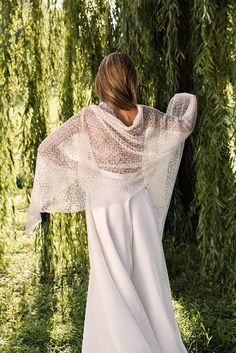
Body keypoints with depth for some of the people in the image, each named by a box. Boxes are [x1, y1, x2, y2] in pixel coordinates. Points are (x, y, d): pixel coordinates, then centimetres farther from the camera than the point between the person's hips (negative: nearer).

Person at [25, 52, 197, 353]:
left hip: (106, 212, -3)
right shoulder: (146, 117, -6)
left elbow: (47, 148, -10)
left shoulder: (90, 118, -16)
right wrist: (189, 102, 33)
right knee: (149, 280, 13)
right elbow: (184, 126, 12)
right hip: (140, 206, 3)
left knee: (114, 288, 5)